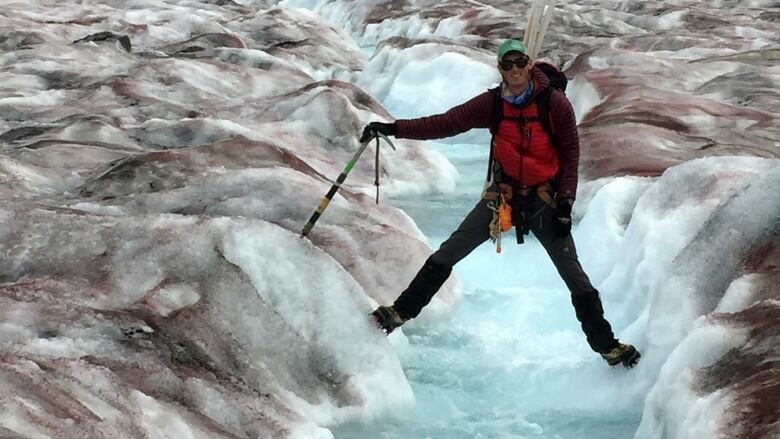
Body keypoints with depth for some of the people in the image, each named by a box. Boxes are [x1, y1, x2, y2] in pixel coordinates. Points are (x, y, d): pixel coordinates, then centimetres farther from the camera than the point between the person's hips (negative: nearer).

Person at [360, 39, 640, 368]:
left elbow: (570, 154, -3)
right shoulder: (491, 103, -4)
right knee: (447, 254, -3)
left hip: (543, 199, -2)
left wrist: (565, 202, -10)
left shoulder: (555, 103, -9)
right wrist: (394, 129, -19)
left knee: (573, 273, 0)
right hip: (501, 194, 2)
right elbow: (445, 123, -9)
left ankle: (605, 344, 12)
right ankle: (402, 311, 8)